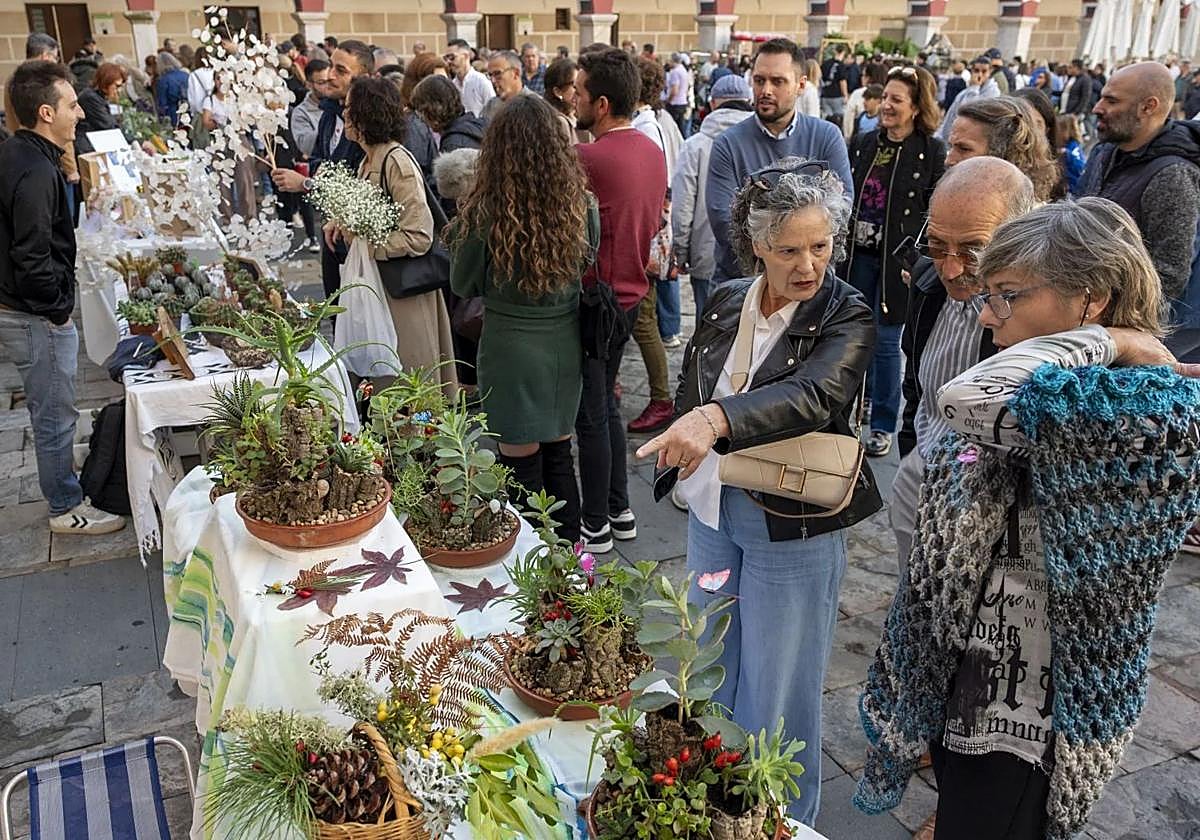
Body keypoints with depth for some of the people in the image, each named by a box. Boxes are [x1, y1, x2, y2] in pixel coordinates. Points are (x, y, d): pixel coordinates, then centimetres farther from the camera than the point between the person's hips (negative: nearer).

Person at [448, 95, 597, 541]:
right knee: (559, 453, 19)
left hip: (510, 348, -4)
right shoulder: (582, 206, -7)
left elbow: (463, 286, -3)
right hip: (566, 342, 4)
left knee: (521, 459, 10)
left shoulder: (484, 214, -17)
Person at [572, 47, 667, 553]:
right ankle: (620, 510, 32)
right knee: (606, 407, 21)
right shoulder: (652, 151, 5)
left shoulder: (586, 159, -22)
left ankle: (595, 526, 18)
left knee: (591, 418, 4)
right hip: (630, 295, 9)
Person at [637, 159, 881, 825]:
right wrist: (683, 442, -3)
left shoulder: (847, 318, -15)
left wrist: (715, 418, -50)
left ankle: (786, 819, 34)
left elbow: (813, 394, -35)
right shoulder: (727, 301, 0)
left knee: (777, 692, 8)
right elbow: (689, 389, 14)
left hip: (793, 526, -6)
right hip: (711, 507, 6)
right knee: (711, 668, 23)